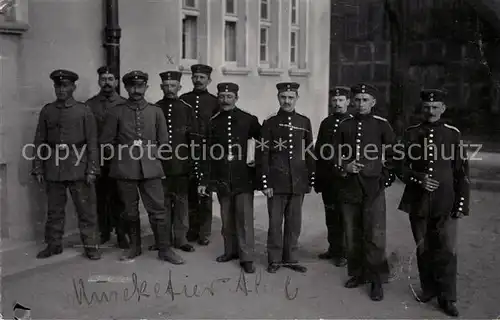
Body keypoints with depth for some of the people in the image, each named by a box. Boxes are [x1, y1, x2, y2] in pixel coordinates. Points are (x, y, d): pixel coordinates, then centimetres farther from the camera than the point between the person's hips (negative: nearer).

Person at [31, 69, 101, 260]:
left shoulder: (84, 110, 1)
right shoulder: (47, 111, 8)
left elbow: (92, 142, -1)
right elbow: (40, 142, 9)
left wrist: (91, 169, -7)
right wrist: (38, 169, 4)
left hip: (78, 166, -2)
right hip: (53, 167, 3)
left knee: (86, 209, 1)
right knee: (54, 210, 11)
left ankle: (91, 246, 10)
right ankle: (53, 245, 24)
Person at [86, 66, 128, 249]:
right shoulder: (89, 105, 7)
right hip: (97, 159, 1)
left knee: (118, 197, 1)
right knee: (100, 197, 6)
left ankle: (121, 234, 9)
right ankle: (104, 232, 18)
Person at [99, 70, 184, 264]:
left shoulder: (156, 112, 9)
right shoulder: (116, 112, 5)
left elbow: (163, 142, 13)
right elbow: (106, 141, 8)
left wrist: (153, 154, 5)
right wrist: (122, 154, 3)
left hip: (150, 168, 0)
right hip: (125, 169, 0)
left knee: (158, 209, -3)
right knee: (130, 210, 8)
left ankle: (165, 249, 6)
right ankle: (134, 247, 24)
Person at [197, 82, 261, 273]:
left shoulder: (249, 120, -2)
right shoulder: (213, 122, 6)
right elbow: (209, 154, 5)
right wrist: (204, 181, 2)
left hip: (243, 178, -3)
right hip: (221, 179, 3)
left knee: (244, 218, -3)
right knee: (227, 218, 11)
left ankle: (246, 257, 4)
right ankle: (230, 250, 26)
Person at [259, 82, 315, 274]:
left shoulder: (304, 122, 7)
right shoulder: (270, 123, 0)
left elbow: (310, 153, 10)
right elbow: (263, 155, -2)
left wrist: (311, 180, 7)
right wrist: (265, 183, -7)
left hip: (298, 181, 2)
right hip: (276, 181, -2)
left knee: (294, 223, 8)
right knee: (275, 222, 4)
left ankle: (290, 258, 21)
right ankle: (274, 260, 16)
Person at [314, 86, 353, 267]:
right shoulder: (326, 123, 11)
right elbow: (318, 152, 11)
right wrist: (317, 180, 8)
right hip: (327, 180, 5)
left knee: (344, 217, 3)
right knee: (331, 216, 13)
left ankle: (344, 253, 12)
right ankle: (334, 249, 24)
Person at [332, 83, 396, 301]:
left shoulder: (382, 125, 2)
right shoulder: (344, 125, 8)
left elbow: (392, 156, 6)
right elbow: (336, 155, 11)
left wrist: (385, 179, -1)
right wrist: (344, 167, -8)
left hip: (373, 188, -3)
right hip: (349, 187, 3)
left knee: (374, 236, -5)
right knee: (352, 234, 9)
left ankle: (376, 280, 6)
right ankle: (357, 273, 23)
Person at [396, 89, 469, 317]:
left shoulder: (453, 134, 1)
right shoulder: (411, 133, 4)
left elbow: (462, 172, 2)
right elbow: (401, 167, 4)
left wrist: (461, 204, -4)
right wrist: (419, 179, -14)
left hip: (445, 204, -1)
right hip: (418, 203, 2)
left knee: (446, 251, -3)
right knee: (423, 249, 11)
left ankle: (447, 298, 9)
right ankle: (429, 289, 27)